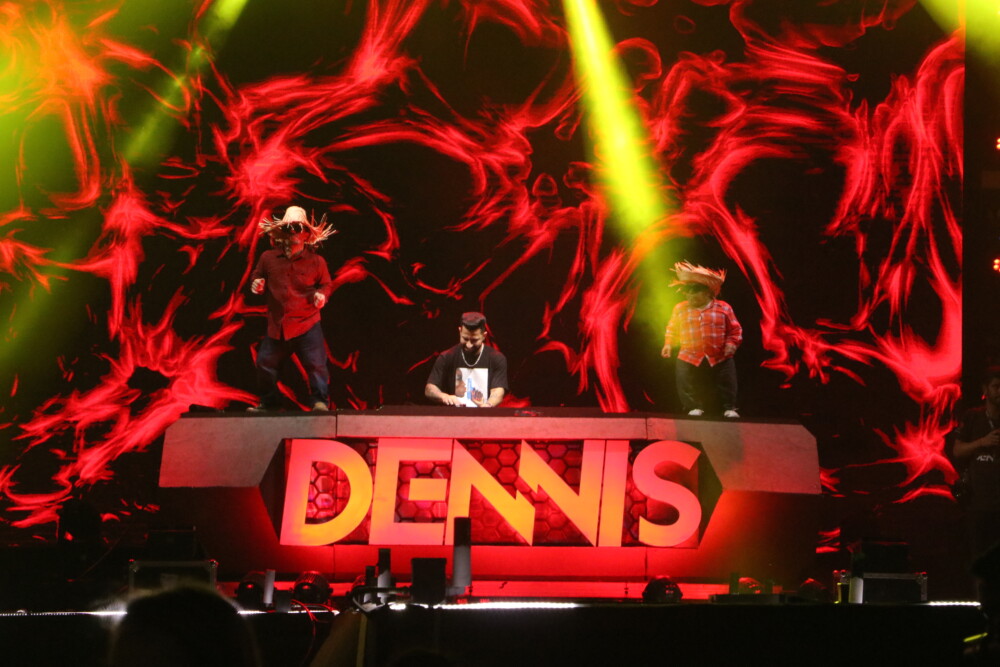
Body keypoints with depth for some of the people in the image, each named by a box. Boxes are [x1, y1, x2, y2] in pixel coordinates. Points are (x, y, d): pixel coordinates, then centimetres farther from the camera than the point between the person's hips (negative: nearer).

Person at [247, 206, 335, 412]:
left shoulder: (316, 261, -2)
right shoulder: (268, 258, 3)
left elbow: (327, 284, 8)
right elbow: (257, 277, 16)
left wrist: (322, 294, -13)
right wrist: (256, 284, -6)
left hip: (307, 324, -3)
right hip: (277, 325, 3)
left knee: (316, 363, -8)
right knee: (265, 363, 9)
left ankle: (319, 400, 5)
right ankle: (268, 401, 26)